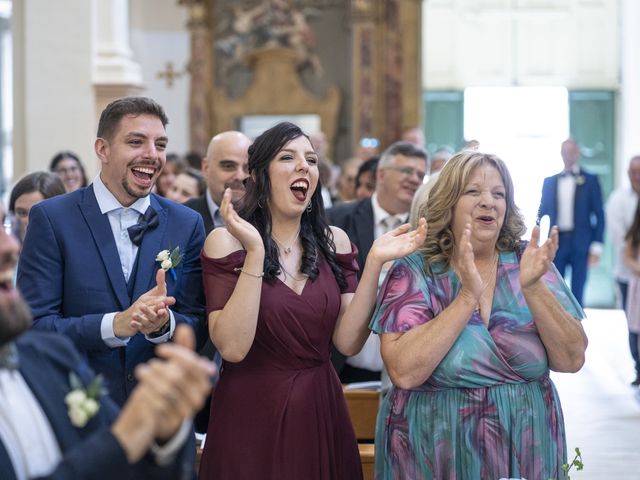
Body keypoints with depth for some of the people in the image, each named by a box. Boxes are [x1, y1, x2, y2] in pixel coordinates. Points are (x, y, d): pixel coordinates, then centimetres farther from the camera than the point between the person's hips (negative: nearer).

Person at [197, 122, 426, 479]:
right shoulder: (226, 242, -8)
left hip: (321, 413, 4)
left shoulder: (333, 242, 3)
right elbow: (233, 347, -19)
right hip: (252, 418, -4)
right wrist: (255, 252, -25)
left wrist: (375, 263, -13)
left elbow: (348, 341, -4)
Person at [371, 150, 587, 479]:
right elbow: (404, 372, -20)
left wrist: (533, 287, -20)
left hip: (528, 451, 2)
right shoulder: (413, 272, -7)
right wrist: (467, 297, -23)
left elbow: (571, 360, -8)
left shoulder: (526, 263, -1)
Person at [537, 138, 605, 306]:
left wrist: (596, 246, -6)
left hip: (580, 244, -2)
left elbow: (599, 215, 2)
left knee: (577, 292, 1)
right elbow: (542, 213, 13)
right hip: (556, 243, 2)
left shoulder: (590, 180, 4)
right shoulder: (549, 181, 10)